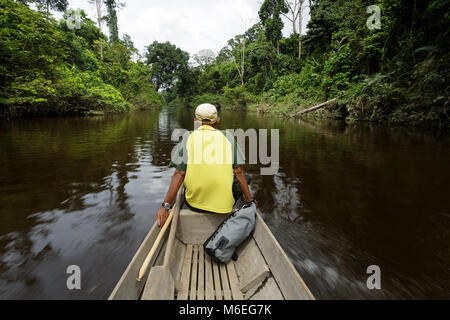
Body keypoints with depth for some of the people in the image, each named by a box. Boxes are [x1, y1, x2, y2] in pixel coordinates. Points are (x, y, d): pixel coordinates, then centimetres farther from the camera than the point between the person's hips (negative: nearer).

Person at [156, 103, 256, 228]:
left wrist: (165, 206, -7)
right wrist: (249, 199, 8)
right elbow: (239, 172, -2)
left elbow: (179, 174, -8)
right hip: (224, 205, -2)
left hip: (194, 204, 2)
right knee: (246, 178, 23)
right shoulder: (228, 137, 1)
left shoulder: (187, 137, 1)